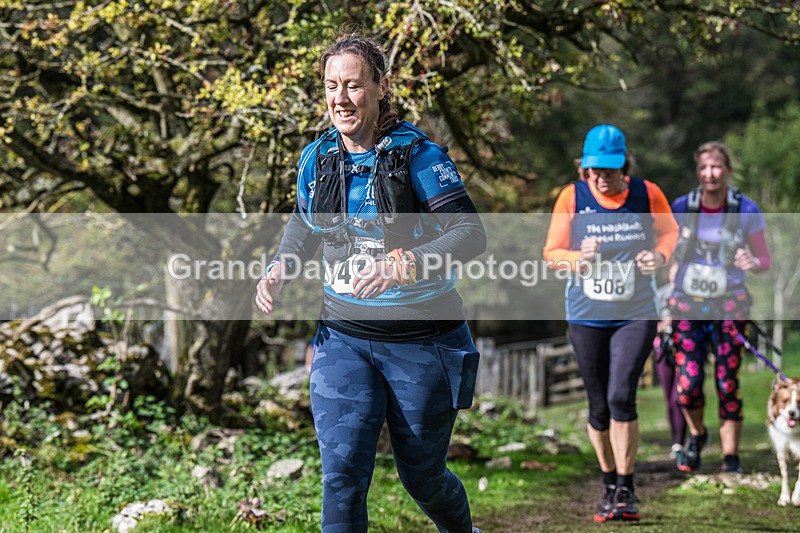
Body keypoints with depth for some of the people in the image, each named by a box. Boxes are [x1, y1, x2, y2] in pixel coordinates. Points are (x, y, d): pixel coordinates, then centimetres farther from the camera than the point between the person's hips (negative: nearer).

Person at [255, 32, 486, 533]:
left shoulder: (419, 155, -14)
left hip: (423, 340, -3)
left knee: (422, 476, 12)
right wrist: (280, 269, 1)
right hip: (344, 337, 3)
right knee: (341, 474, -10)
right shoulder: (317, 158, 2)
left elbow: (471, 232, -21)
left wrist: (407, 265, -37)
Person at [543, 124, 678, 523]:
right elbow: (551, 253, -3)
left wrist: (658, 255, -9)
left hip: (636, 314, -1)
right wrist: (578, 257, -25)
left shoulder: (647, 194, -6)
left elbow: (669, 231, 13)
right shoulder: (572, 198, -7)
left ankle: (626, 490, -4)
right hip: (586, 317, 1)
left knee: (621, 397, -16)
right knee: (599, 408, 7)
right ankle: (609, 486, 26)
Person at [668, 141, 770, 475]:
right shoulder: (681, 208, -2)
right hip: (686, 304, 1)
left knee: (728, 385, -5)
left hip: (729, 306, -1)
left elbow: (765, 261, 0)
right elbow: (665, 253, 8)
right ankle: (697, 436, 23)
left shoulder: (746, 211, -5)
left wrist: (752, 263, -24)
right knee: (688, 383, -8)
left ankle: (731, 460, 6)